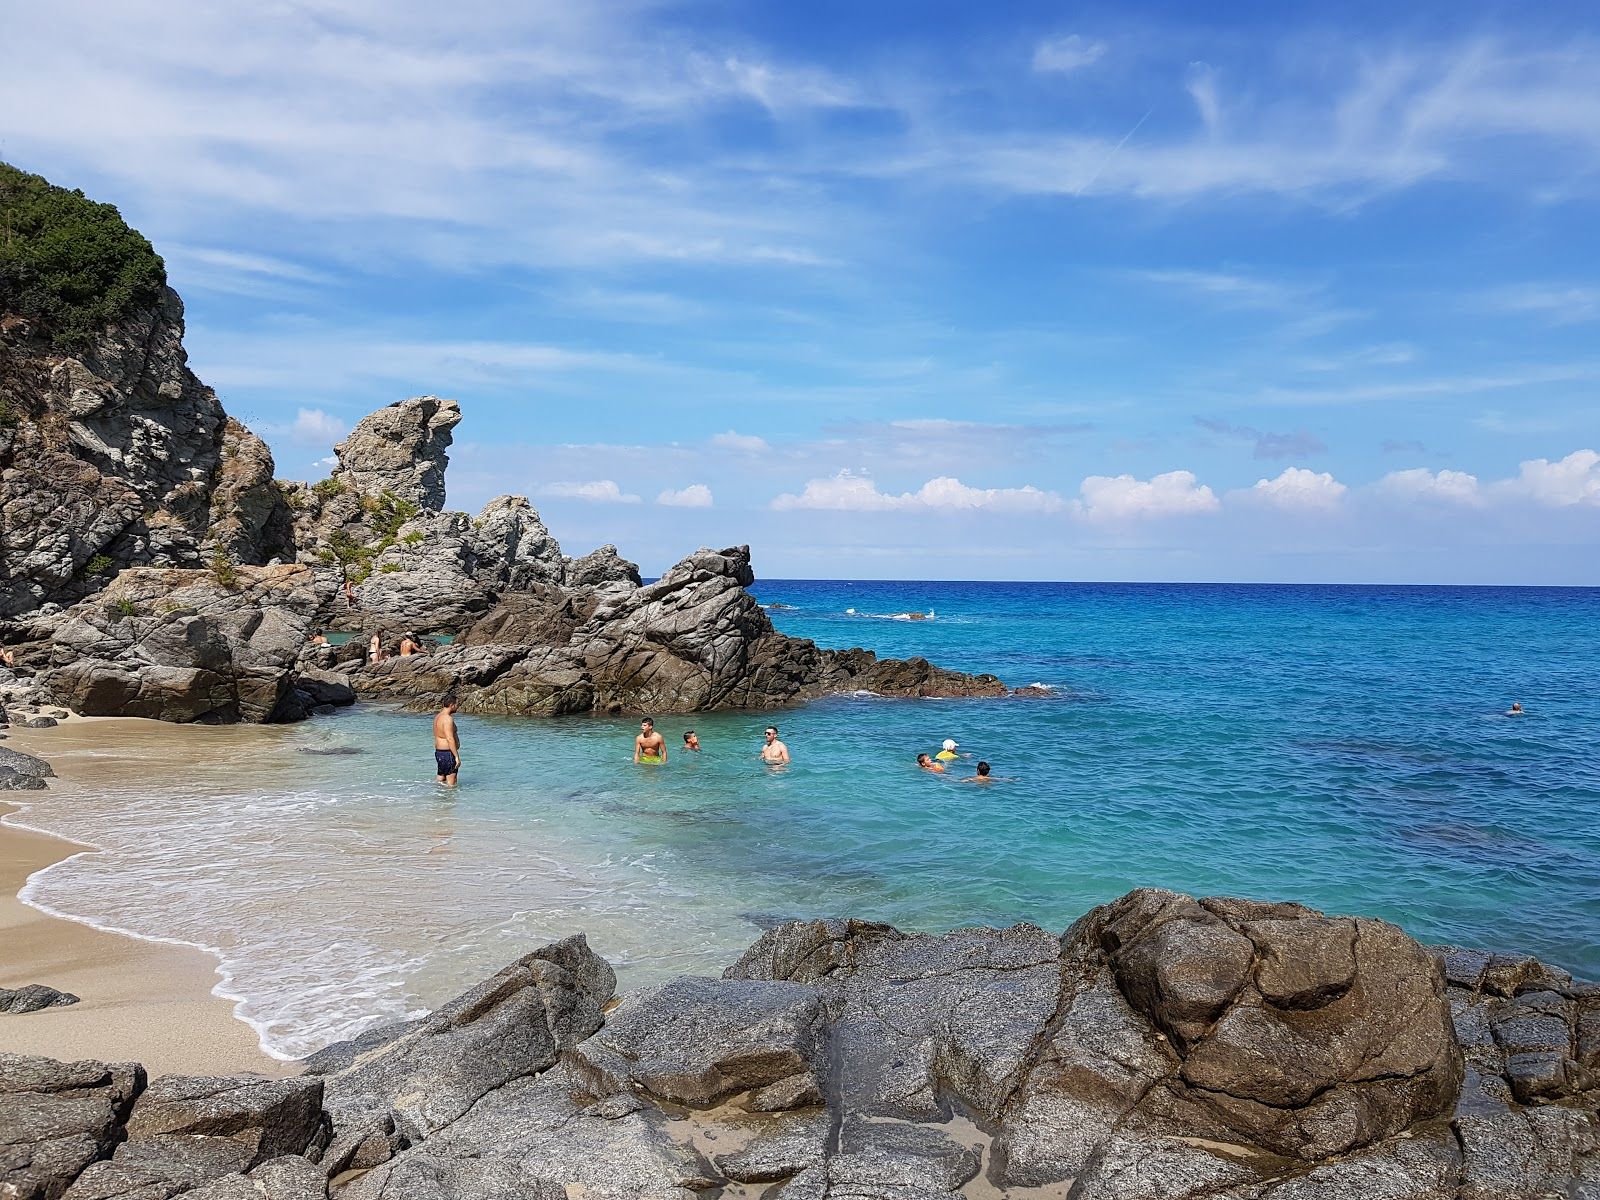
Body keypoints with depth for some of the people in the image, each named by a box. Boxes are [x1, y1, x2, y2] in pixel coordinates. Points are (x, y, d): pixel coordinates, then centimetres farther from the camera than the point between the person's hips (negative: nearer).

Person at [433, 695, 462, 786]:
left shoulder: (438, 716, 11)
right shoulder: (448, 719, -19)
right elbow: (450, 739, -24)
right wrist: (457, 756, -24)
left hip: (439, 751, 10)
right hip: (448, 753, -10)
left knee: (441, 780, 16)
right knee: (451, 784, -7)